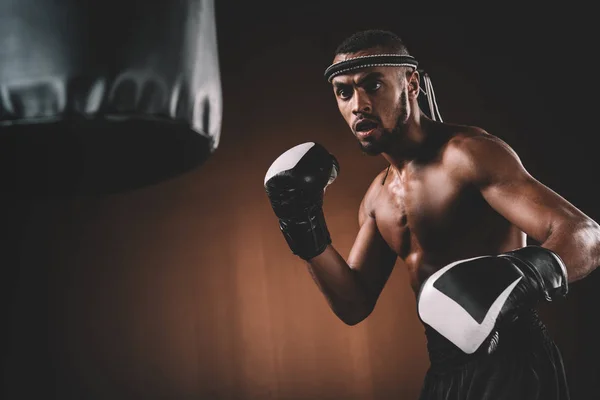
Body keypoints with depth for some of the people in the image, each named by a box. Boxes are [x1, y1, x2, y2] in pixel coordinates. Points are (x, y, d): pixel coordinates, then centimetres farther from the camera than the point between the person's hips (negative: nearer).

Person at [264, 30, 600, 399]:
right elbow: (355, 306, 10)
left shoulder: (467, 153, -14)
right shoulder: (377, 198, 10)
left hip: (510, 367, -7)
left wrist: (531, 271, -42)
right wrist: (309, 235, -5)